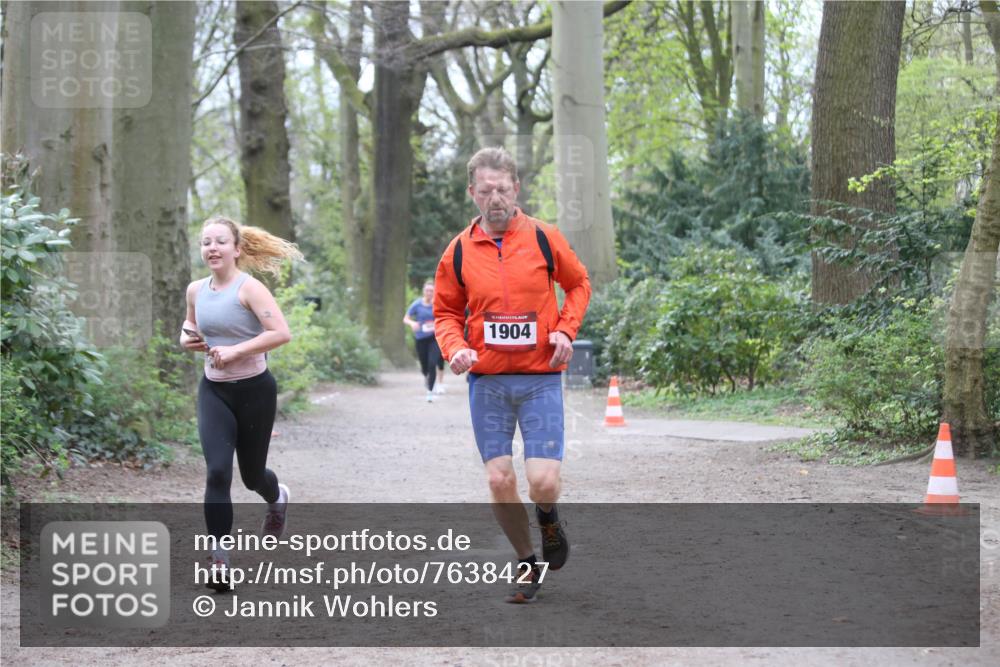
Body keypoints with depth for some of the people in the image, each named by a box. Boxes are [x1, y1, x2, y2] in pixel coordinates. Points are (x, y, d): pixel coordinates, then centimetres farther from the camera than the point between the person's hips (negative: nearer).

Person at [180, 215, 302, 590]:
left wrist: (235, 350, -26)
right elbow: (189, 332, 22)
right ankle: (220, 559, -13)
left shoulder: (249, 288, -14)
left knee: (251, 474, 13)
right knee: (217, 472, -15)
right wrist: (188, 341, -2)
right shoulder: (196, 291, 3)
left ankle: (277, 497, 51)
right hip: (214, 391, 3)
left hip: (254, 390, -3)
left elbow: (281, 333, -23)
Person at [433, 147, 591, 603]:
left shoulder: (544, 238, -2)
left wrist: (566, 329, -3)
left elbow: (578, 284, 13)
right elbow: (446, 311, 12)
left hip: (541, 378, -2)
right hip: (487, 381, 2)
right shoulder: (459, 250, 2)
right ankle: (527, 565, 20)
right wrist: (455, 347, -8)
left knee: (543, 481, -10)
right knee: (499, 481, 0)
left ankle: (549, 522, 27)